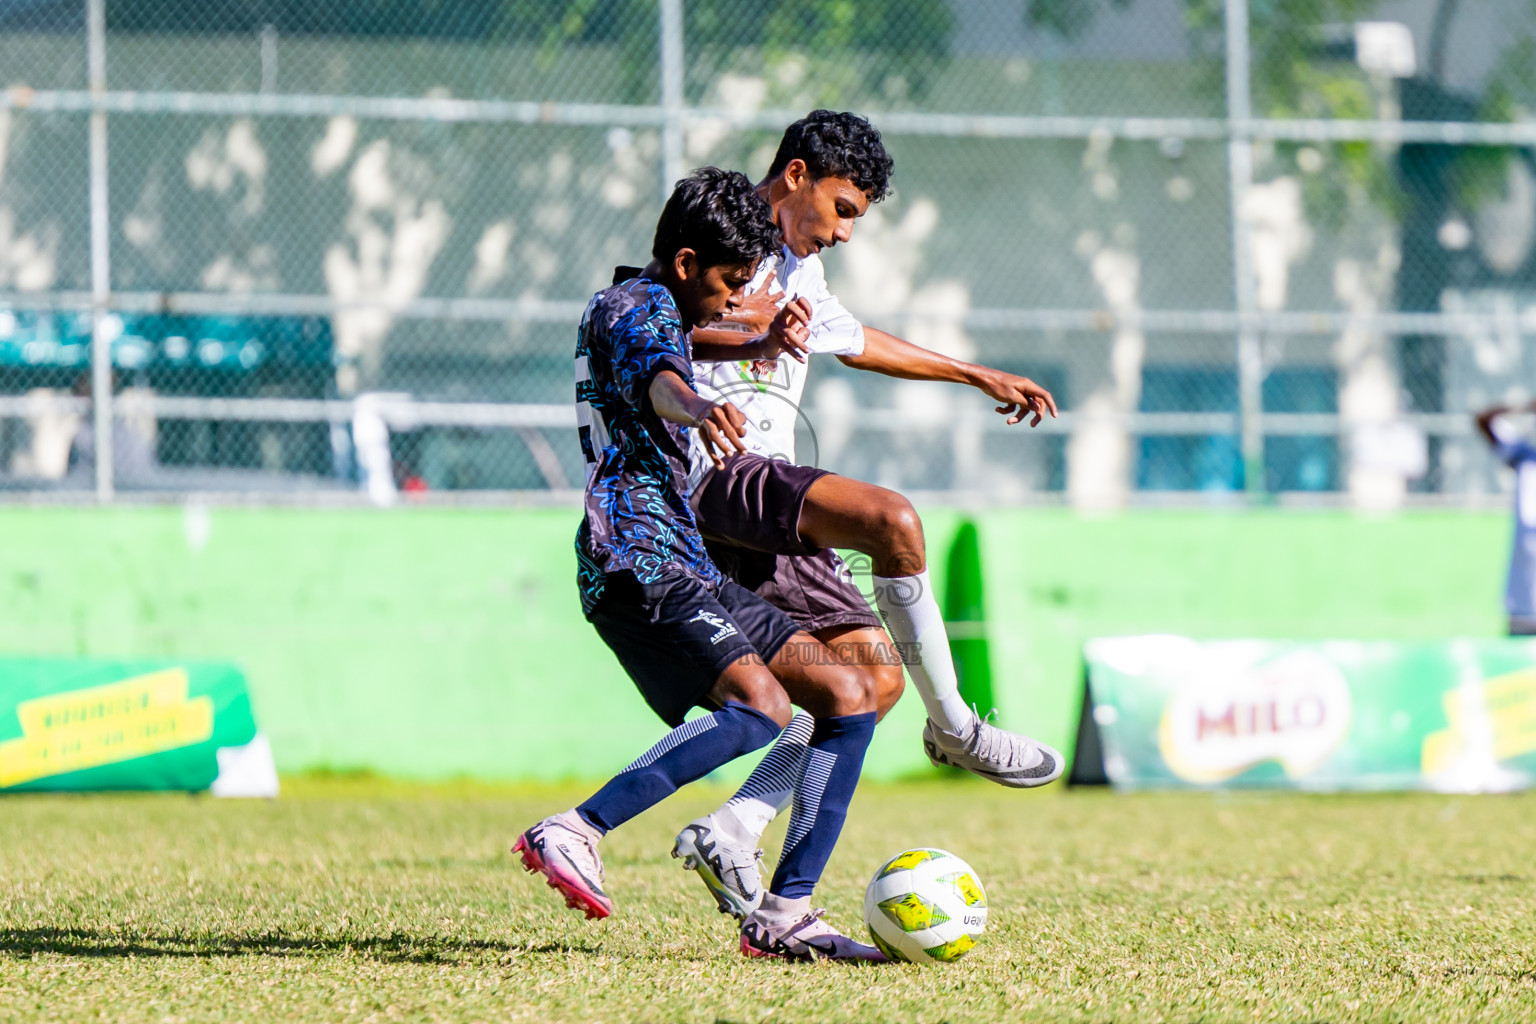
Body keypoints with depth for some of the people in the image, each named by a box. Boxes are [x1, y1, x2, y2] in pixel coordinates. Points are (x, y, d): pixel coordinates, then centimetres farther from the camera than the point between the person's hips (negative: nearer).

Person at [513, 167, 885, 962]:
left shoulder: (661, 311, 27)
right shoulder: (636, 307, -5)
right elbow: (657, 378, -31)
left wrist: (763, 337, 48)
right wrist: (695, 407, -52)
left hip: (691, 571, 10)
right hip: (636, 562, -10)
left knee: (847, 697, 3)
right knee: (760, 704, -30)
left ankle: (783, 915, -2)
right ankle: (571, 835, -34)